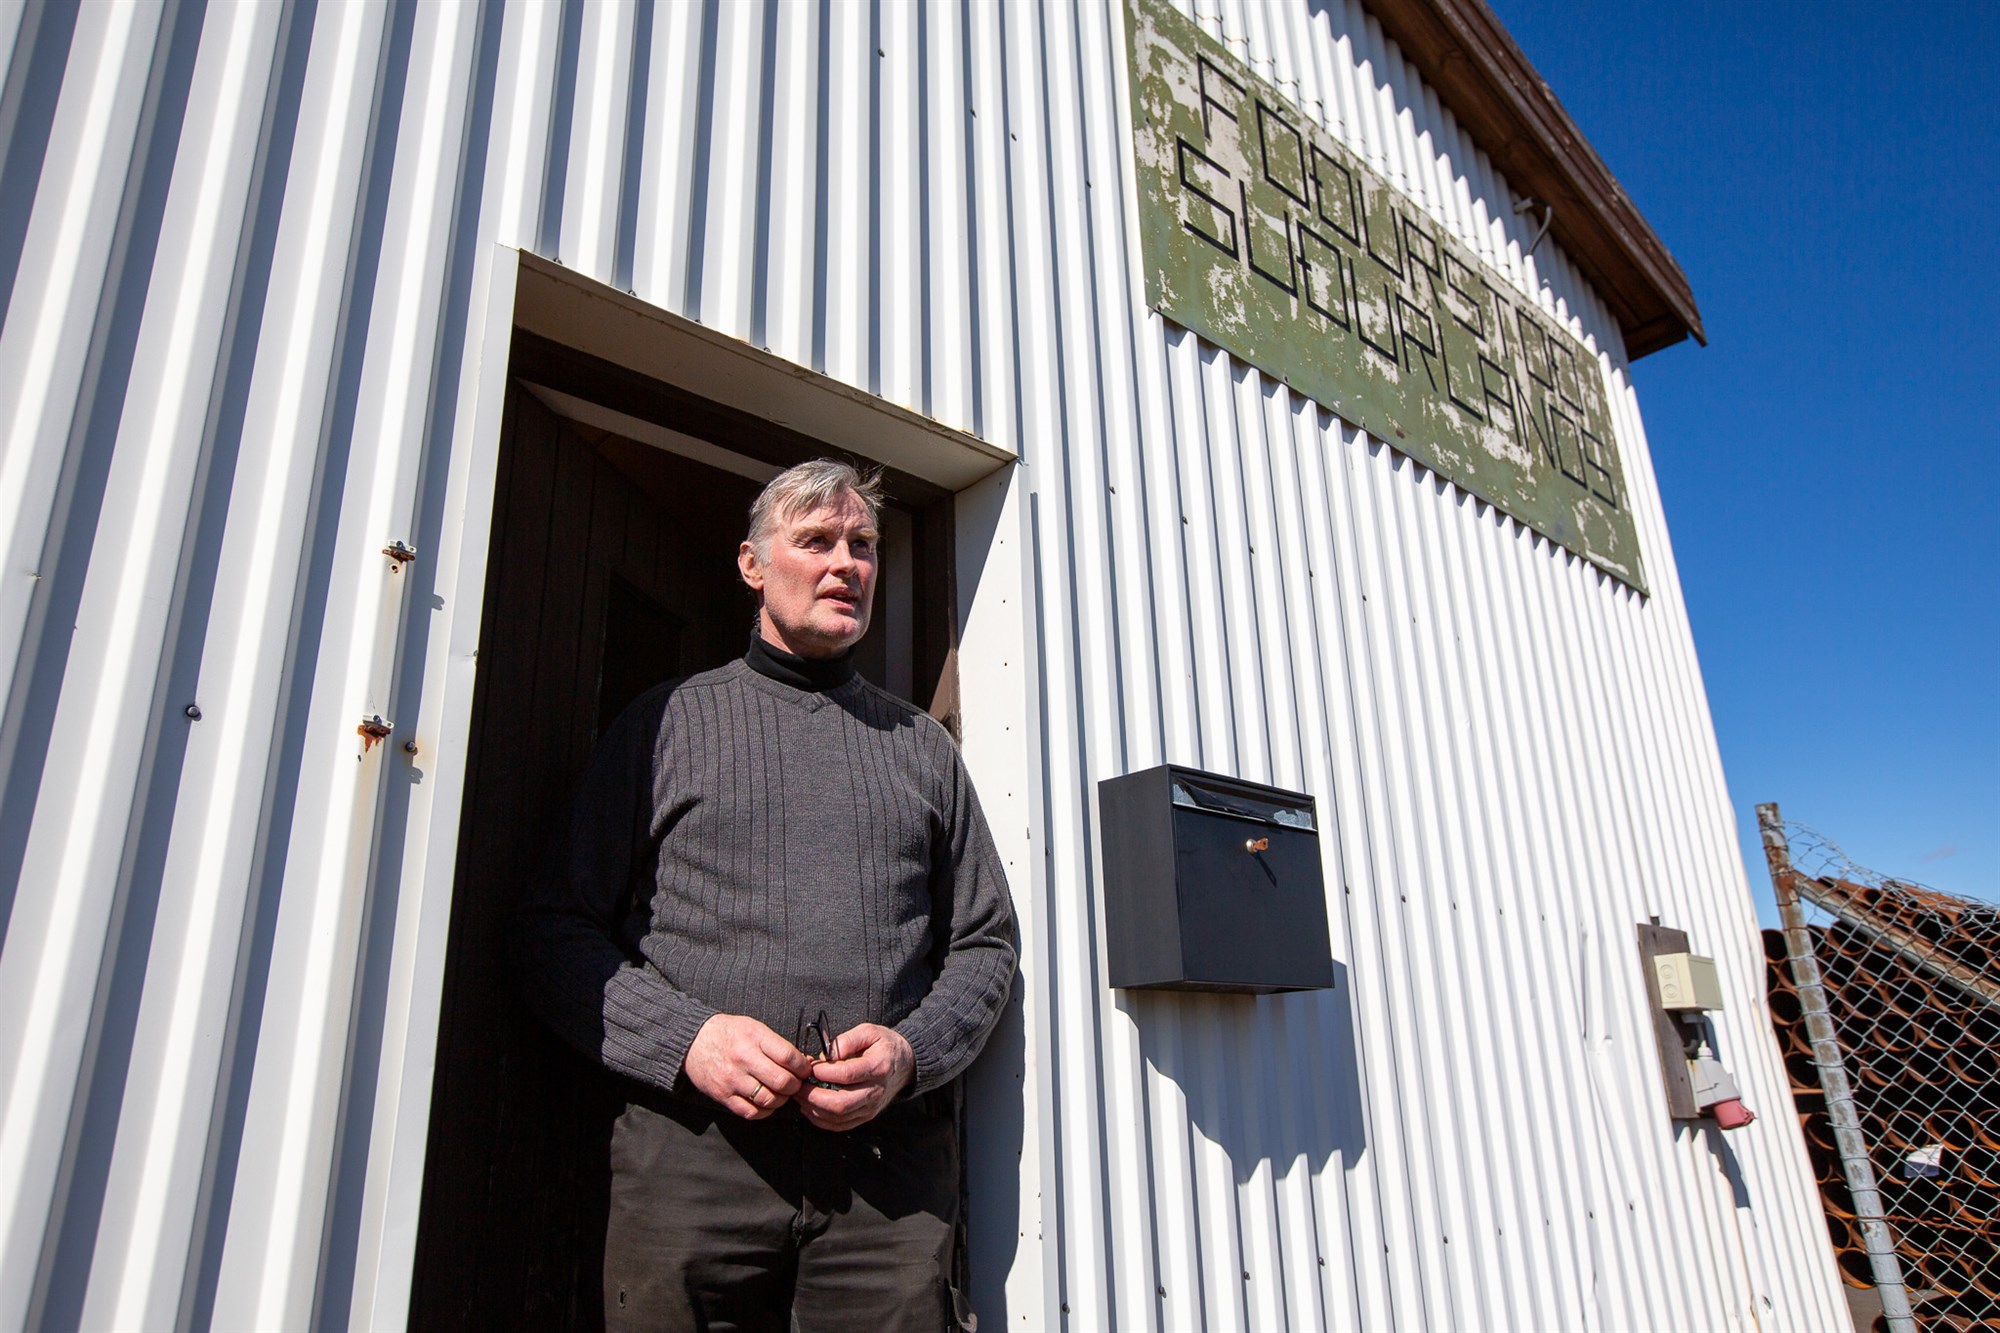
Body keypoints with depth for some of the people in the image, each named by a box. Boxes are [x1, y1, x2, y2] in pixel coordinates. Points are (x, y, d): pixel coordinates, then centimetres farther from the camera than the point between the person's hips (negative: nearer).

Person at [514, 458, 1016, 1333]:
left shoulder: (923, 746, 16)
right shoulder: (668, 723, 10)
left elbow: (984, 943, 14)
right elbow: (558, 932, 5)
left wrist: (911, 1053, -5)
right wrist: (687, 1038, -10)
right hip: (693, 1152, -1)